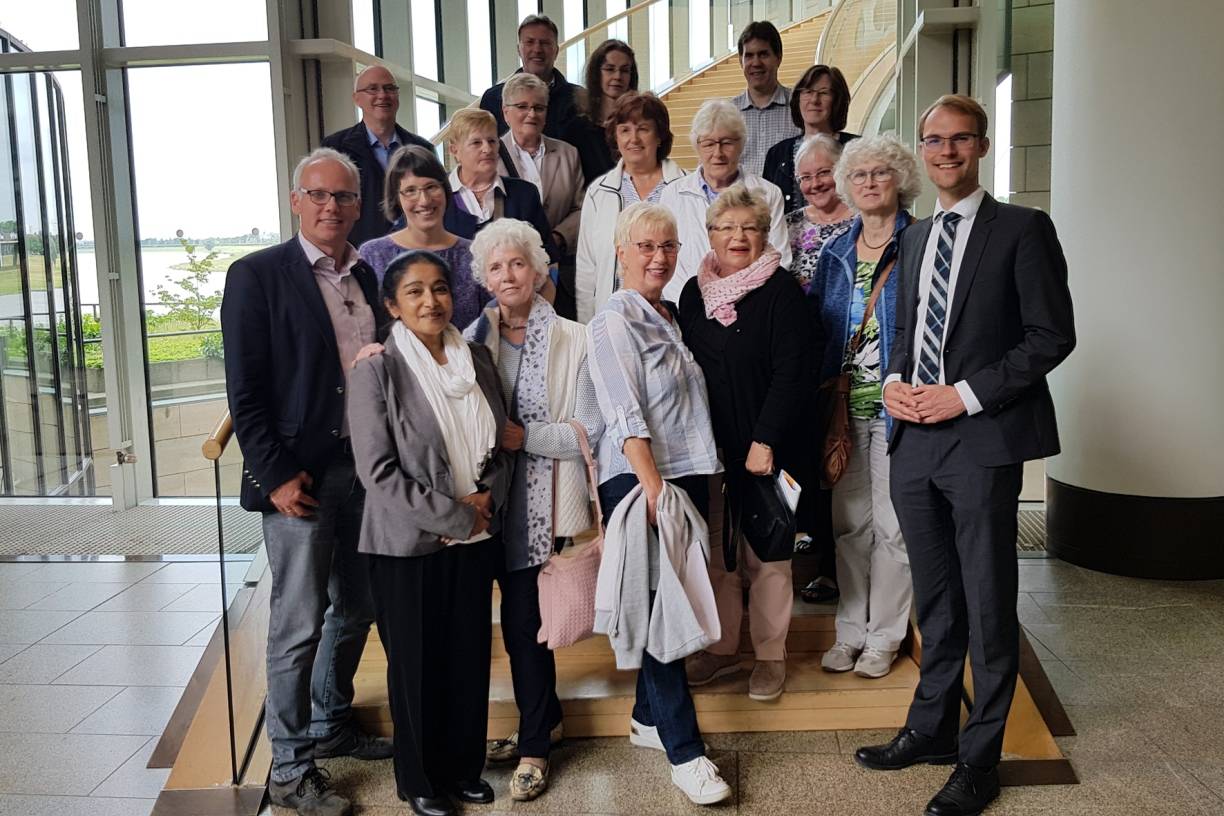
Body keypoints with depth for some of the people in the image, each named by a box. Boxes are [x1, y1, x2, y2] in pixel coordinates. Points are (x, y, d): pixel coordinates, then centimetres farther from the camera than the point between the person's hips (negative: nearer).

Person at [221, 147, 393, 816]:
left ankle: (330, 727, 36)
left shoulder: (368, 279, 12)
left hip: (366, 471, 6)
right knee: (299, 623, 0)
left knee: (355, 610, 17)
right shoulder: (258, 275, -6)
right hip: (300, 477, -6)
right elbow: (245, 391, -10)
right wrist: (276, 477, -15)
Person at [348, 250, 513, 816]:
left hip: (477, 537, 5)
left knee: (471, 655, 12)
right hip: (409, 544, -4)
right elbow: (377, 470, -16)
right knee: (416, 662, 8)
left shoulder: (476, 359, 4)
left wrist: (487, 498, -7)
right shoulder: (377, 370, -11)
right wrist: (451, 518, -15)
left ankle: (464, 767, 33)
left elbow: (501, 444, 11)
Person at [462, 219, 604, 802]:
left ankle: (534, 744, 18)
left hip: (543, 502, -4)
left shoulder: (572, 339, -4)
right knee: (518, 615, 13)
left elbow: (590, 429, -7)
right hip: (493, 498, 4)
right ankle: (545, 720, 34)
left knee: (522, 620, 0)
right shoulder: (473, 339, 6)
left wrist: (524, 436, -15)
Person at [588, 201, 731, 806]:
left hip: (687, 474, 8)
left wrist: (689, 485, 14)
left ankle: (647, 718, 28)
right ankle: (685, 752, 1)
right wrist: (653, 488, -23)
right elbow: (626, 415, -16)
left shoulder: (672, 317, 16)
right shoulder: (615, 321, -8)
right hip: (638, 480, -8)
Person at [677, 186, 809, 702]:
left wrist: (764, 441, -17)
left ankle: (771, 655, 19)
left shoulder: (781, 291, -7)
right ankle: (721, 647, 25)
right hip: (709, 446, 4)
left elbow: (791, 372, -12)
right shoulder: (694, 292, 8)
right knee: (716, 552, 11)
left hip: (766, 447, -4)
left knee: (766, 555, 5)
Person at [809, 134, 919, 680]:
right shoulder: (835, 253, 12)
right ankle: (850, 630, 25)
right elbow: (815, 328, 11)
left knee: (892, 526, 4)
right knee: (848, 523, 11)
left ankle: (883, 636, 19)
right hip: (845, 409, 5)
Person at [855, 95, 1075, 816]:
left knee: (988, 605, 3)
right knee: (935, 598, 16)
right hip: (915, 439, 6)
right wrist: (895, 381, 2)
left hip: (983, 442, -6)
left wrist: (965, 395, -15)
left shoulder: (1023, 229, -4)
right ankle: (932, 728, 31)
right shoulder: (915, 237, 16)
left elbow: (1052, 336, -9)